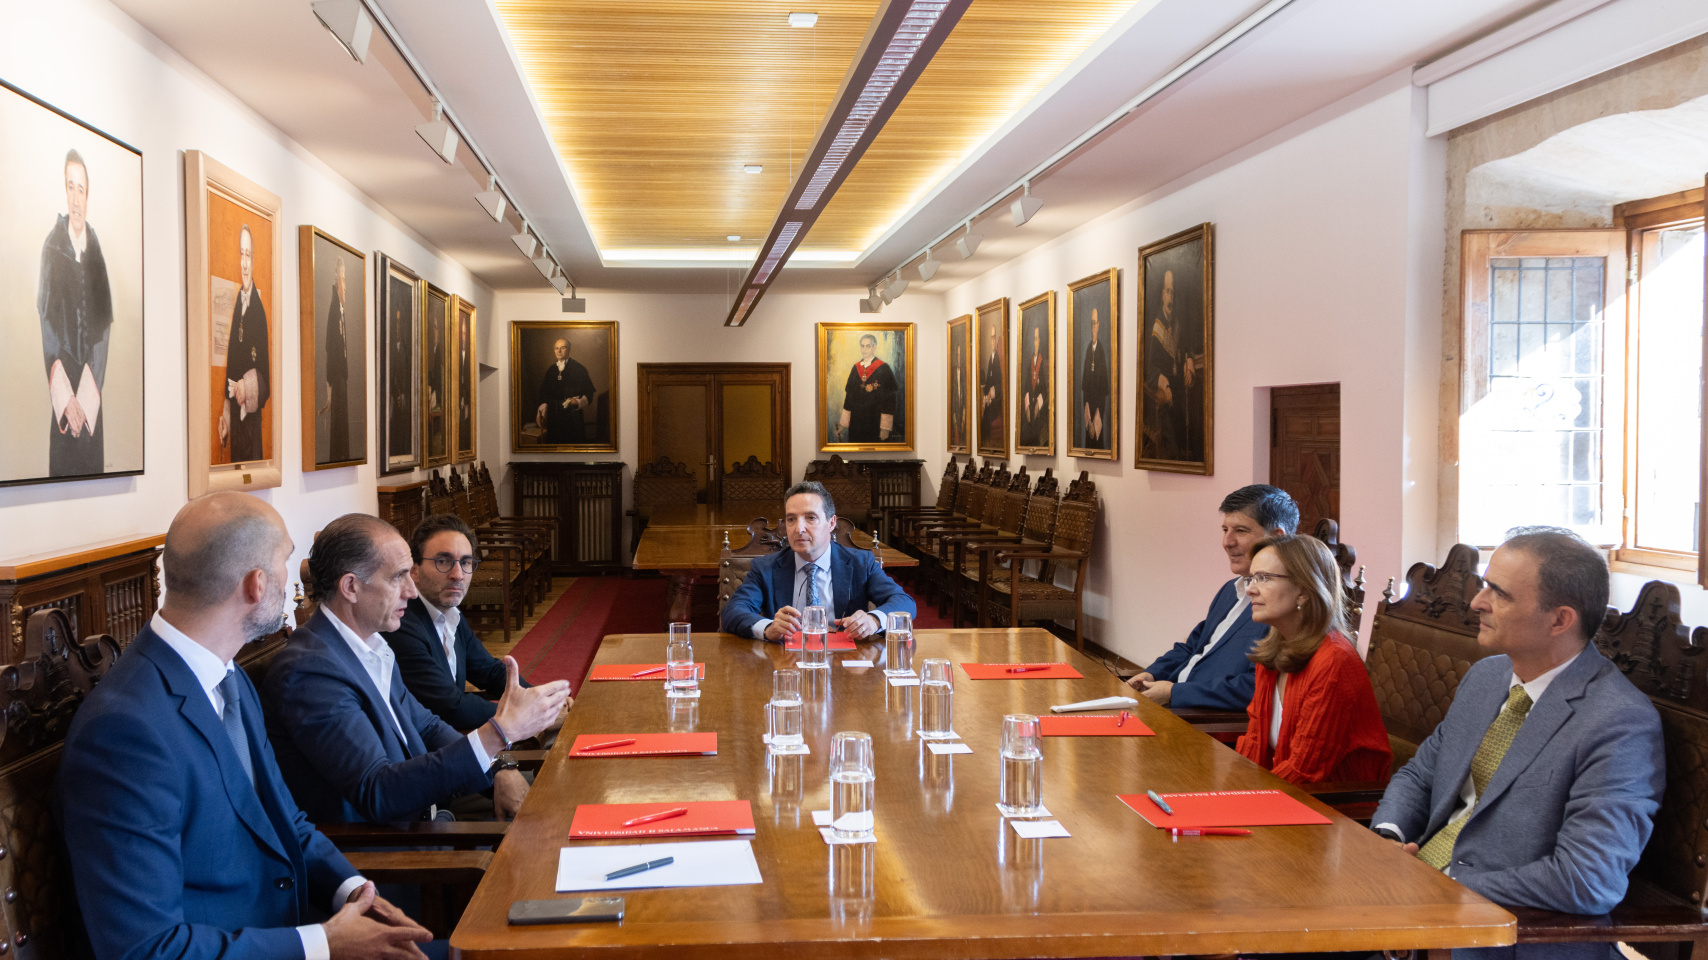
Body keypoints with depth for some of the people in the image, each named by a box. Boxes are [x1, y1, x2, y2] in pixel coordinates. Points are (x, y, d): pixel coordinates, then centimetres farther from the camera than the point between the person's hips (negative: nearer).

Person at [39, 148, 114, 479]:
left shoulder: (97, 250, 4)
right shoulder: (52, 246, -3)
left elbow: (104, 321, 3)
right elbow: (47, 319, -5)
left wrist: (87, 392, -7)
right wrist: (65, 397, -12)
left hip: (92, 395, 2)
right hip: (61, 389, -2)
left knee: (92, 461, 5)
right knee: (63, 463, 1)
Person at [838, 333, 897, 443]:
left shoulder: (883, 370, -7)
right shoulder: (855, 368, 9)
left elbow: (889, 400, -10)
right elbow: (849, 396, 12)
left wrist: (885, 429, -16)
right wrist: (844, 423, 7)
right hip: (856, 423, 4)